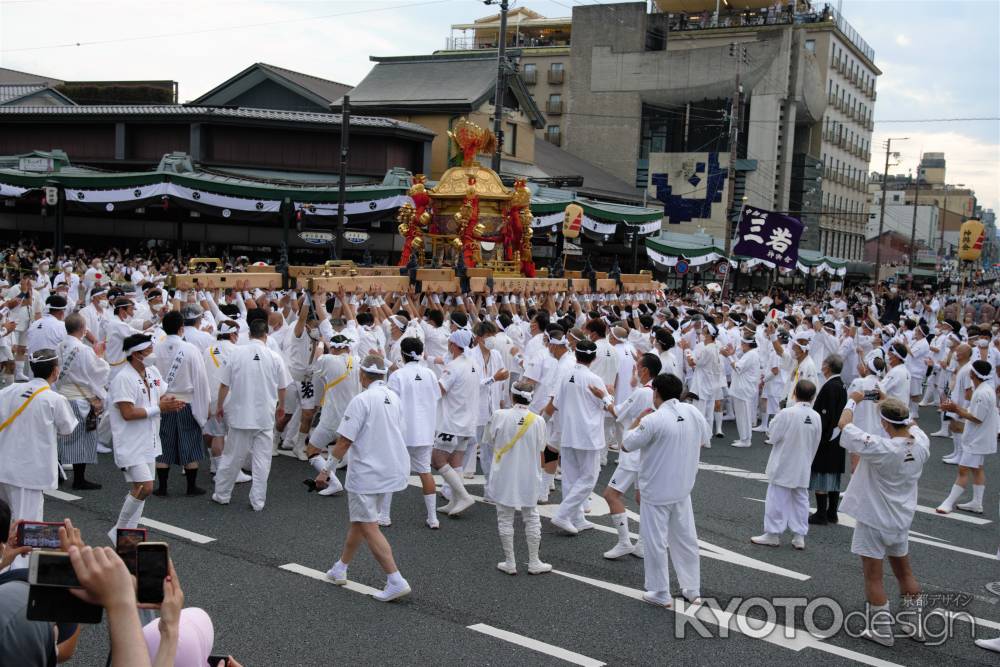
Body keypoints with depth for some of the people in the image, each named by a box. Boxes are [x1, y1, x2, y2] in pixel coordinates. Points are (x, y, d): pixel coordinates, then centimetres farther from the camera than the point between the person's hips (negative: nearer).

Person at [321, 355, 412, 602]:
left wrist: (326, 470, -8)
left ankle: (396, 581, -8)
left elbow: (344, 442, -17)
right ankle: (340, 569, 33)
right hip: (391, 469, 8)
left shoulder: (362, 400, -17)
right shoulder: (393, 397, 5)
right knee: (360, 519, 21)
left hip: (367, 472, -8)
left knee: (368, 527, -3)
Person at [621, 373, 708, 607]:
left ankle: (661, 594, 16)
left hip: (656, 492, -6)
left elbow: (627, 445, -12)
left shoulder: (653, 420, -22)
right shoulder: (693, 412, -3)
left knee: (656, 542, 7)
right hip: (683, 489, 6)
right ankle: (692, 590, 27)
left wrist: (638, 420, 2)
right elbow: (704, 437, 15)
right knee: (686, 538, 17)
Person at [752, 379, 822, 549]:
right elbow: (815, 444, 5)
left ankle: (772, 534, 12)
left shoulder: (787, 413, -21)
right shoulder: (816, 417, -4)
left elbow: (773, 437, -15)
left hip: (783, 466, -5)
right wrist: (807, 461, 17)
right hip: (803, 468, 5)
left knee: (776, 499, 5)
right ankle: (799, 536, 17)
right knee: (800, 500, 13)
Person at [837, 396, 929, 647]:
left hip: (874, 519, -6)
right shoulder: (922, 443, -10)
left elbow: (844, 424, -21)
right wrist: (897, 409, 22)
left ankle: (882, 630, 12)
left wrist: (852, 400, -5)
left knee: (873, 577, 5)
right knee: (905, 573, 22)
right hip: (901, 520, 7)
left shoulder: (881, 448, -28)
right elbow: (912, 425, 15)